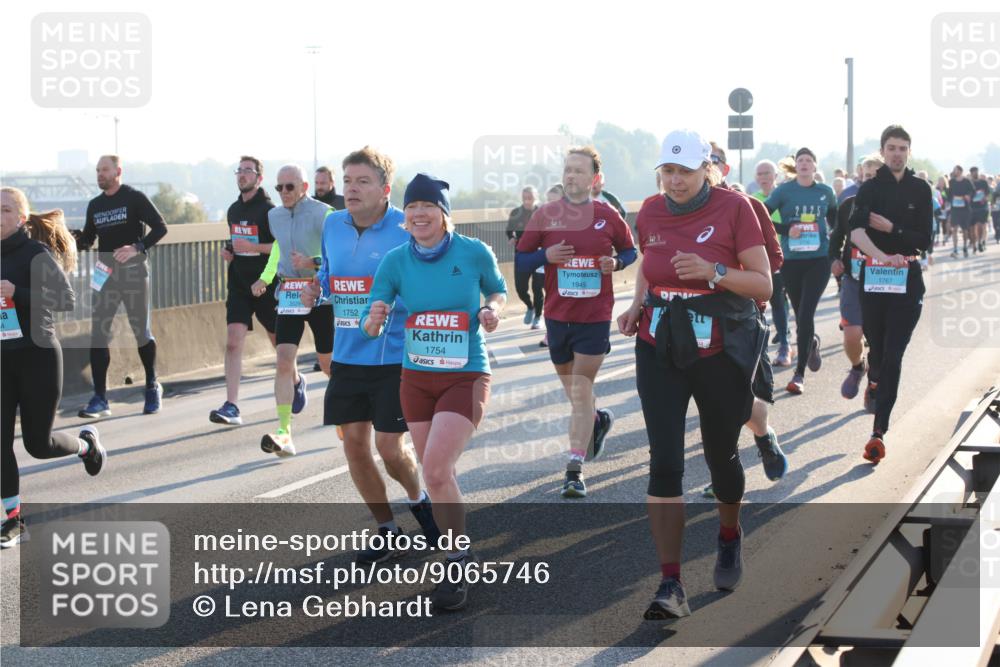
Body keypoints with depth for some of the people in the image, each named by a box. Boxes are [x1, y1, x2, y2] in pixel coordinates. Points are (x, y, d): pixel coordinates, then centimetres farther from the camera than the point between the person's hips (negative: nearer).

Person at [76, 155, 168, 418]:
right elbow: (86, 239, 19)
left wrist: (137, 248, -21)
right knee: (98, 334, -4)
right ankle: (100, 399, -2)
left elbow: (160, 227, -8)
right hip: (105, 275, 5)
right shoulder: (95, 205, 12)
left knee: (142, 332, 3)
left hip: (133, 272, -5)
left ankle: (152, 388, 24)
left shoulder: (134, 198, -4)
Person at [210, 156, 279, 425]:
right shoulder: (234, 210, 11)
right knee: (233, 341, -9)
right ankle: (231, 407, -14)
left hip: (266, 285, -5)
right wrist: (229, 251, 7)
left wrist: (251, 247, -22)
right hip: (238, 284, 5)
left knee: (279, 340, 10)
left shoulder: (268, 209, -10)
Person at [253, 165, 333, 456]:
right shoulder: (274, 216, 9)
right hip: (288, 294, 4)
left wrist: (312, 262, -27)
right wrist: (265, 278, 16)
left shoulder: (323, 213, -9)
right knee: (284, 361, -10)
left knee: (328, 363, 7)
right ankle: (284, 433, -10)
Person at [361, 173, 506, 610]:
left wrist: (492, 309, -13)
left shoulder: (474, 253, -10)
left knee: (436, 470, -18)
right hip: (416, 379, 4)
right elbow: (371, 325, -4)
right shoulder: (395, 261, -5)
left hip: (466, 378, -4)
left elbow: (498, 290, 9)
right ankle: (459, 552, 33)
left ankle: (457, 565, -3)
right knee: (437, 476, 12)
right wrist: (374, 319, -27)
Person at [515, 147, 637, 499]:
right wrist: (545, 256, -15)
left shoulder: (607, 216, -1)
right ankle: (598, 419, 48)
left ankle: (575, 470, -5)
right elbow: (520, 260, 4)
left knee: (581, 392, -7)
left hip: (595, 317, -2)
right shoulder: (545, 215, 1)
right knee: (571, 387, 16)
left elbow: (630, 250, 13)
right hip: (557, 315, 3)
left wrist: (617, 262, -9)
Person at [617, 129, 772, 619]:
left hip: (721, 353, -2)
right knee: (664, 462, -9)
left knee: (721, 454, 14)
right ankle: (670, 585, -9)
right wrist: (637, 303, 3)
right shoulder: (650, 214, 2)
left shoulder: (733, 208, -10)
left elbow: (763, 286, -10)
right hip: (659, 350, 2)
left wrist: (713, 272, -25)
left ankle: (729, 538, 45)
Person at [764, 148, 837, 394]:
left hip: (819, 260, -1)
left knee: (806, 314, -11)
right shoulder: (784, 190, -2)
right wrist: (786, 229, -13)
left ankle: (799, 373, -8)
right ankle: (812, 343, 47)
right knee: (800, 314, 13)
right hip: (791, 260, 1)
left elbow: (835, 219, 21)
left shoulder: (825, 192, 4)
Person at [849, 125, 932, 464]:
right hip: (874, 277, 1)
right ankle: (875, 381, 48)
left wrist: (891, 228, -11)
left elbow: (925, 239, 2)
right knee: (877, 345, 10)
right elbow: (856, 232, -15)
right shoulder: (870, 188, 2)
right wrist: (882, 255, -32)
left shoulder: (920, 189, 4)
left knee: (893, 354, -8)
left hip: (908, 279, -1)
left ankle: (879, 430, -12)